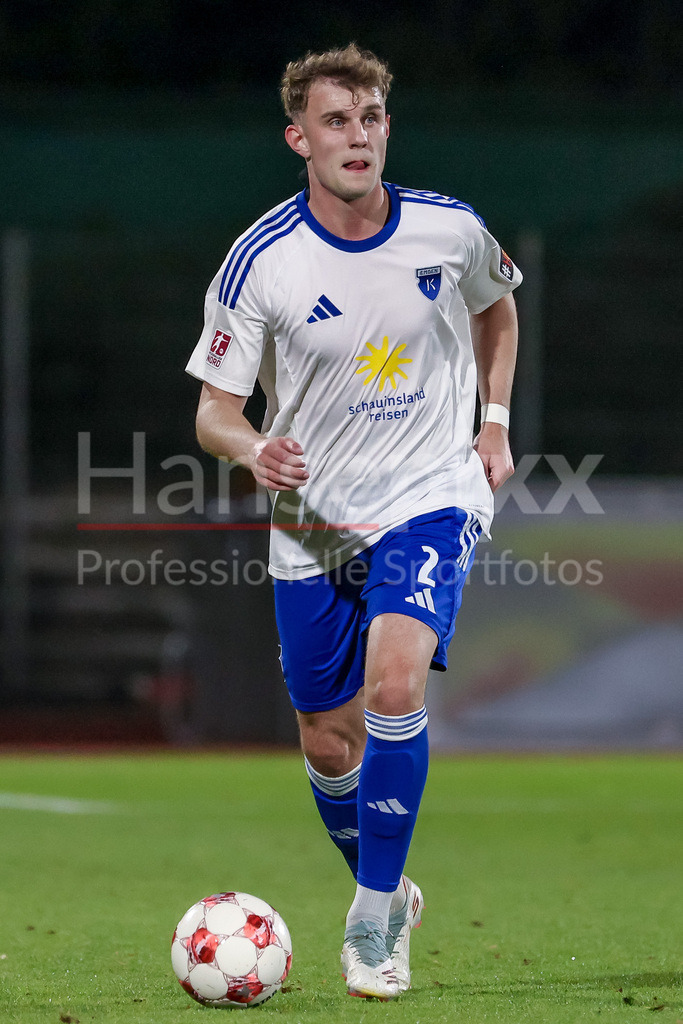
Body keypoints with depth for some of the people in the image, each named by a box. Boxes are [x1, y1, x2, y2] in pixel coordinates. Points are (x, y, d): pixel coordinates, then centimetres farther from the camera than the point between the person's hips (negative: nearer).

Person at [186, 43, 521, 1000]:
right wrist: (254, 449, -30)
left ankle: (373, 921, -14)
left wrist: (494, 420, 9)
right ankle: (389, 894, 37)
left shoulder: (451, 230, -7)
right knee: (329, 747, 9)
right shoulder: (260, 261, -11)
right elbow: (213, 411, -8)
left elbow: (495, 305, 18)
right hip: (313, 522, 1)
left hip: (430, 499, -1)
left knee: (395, 683, -26)